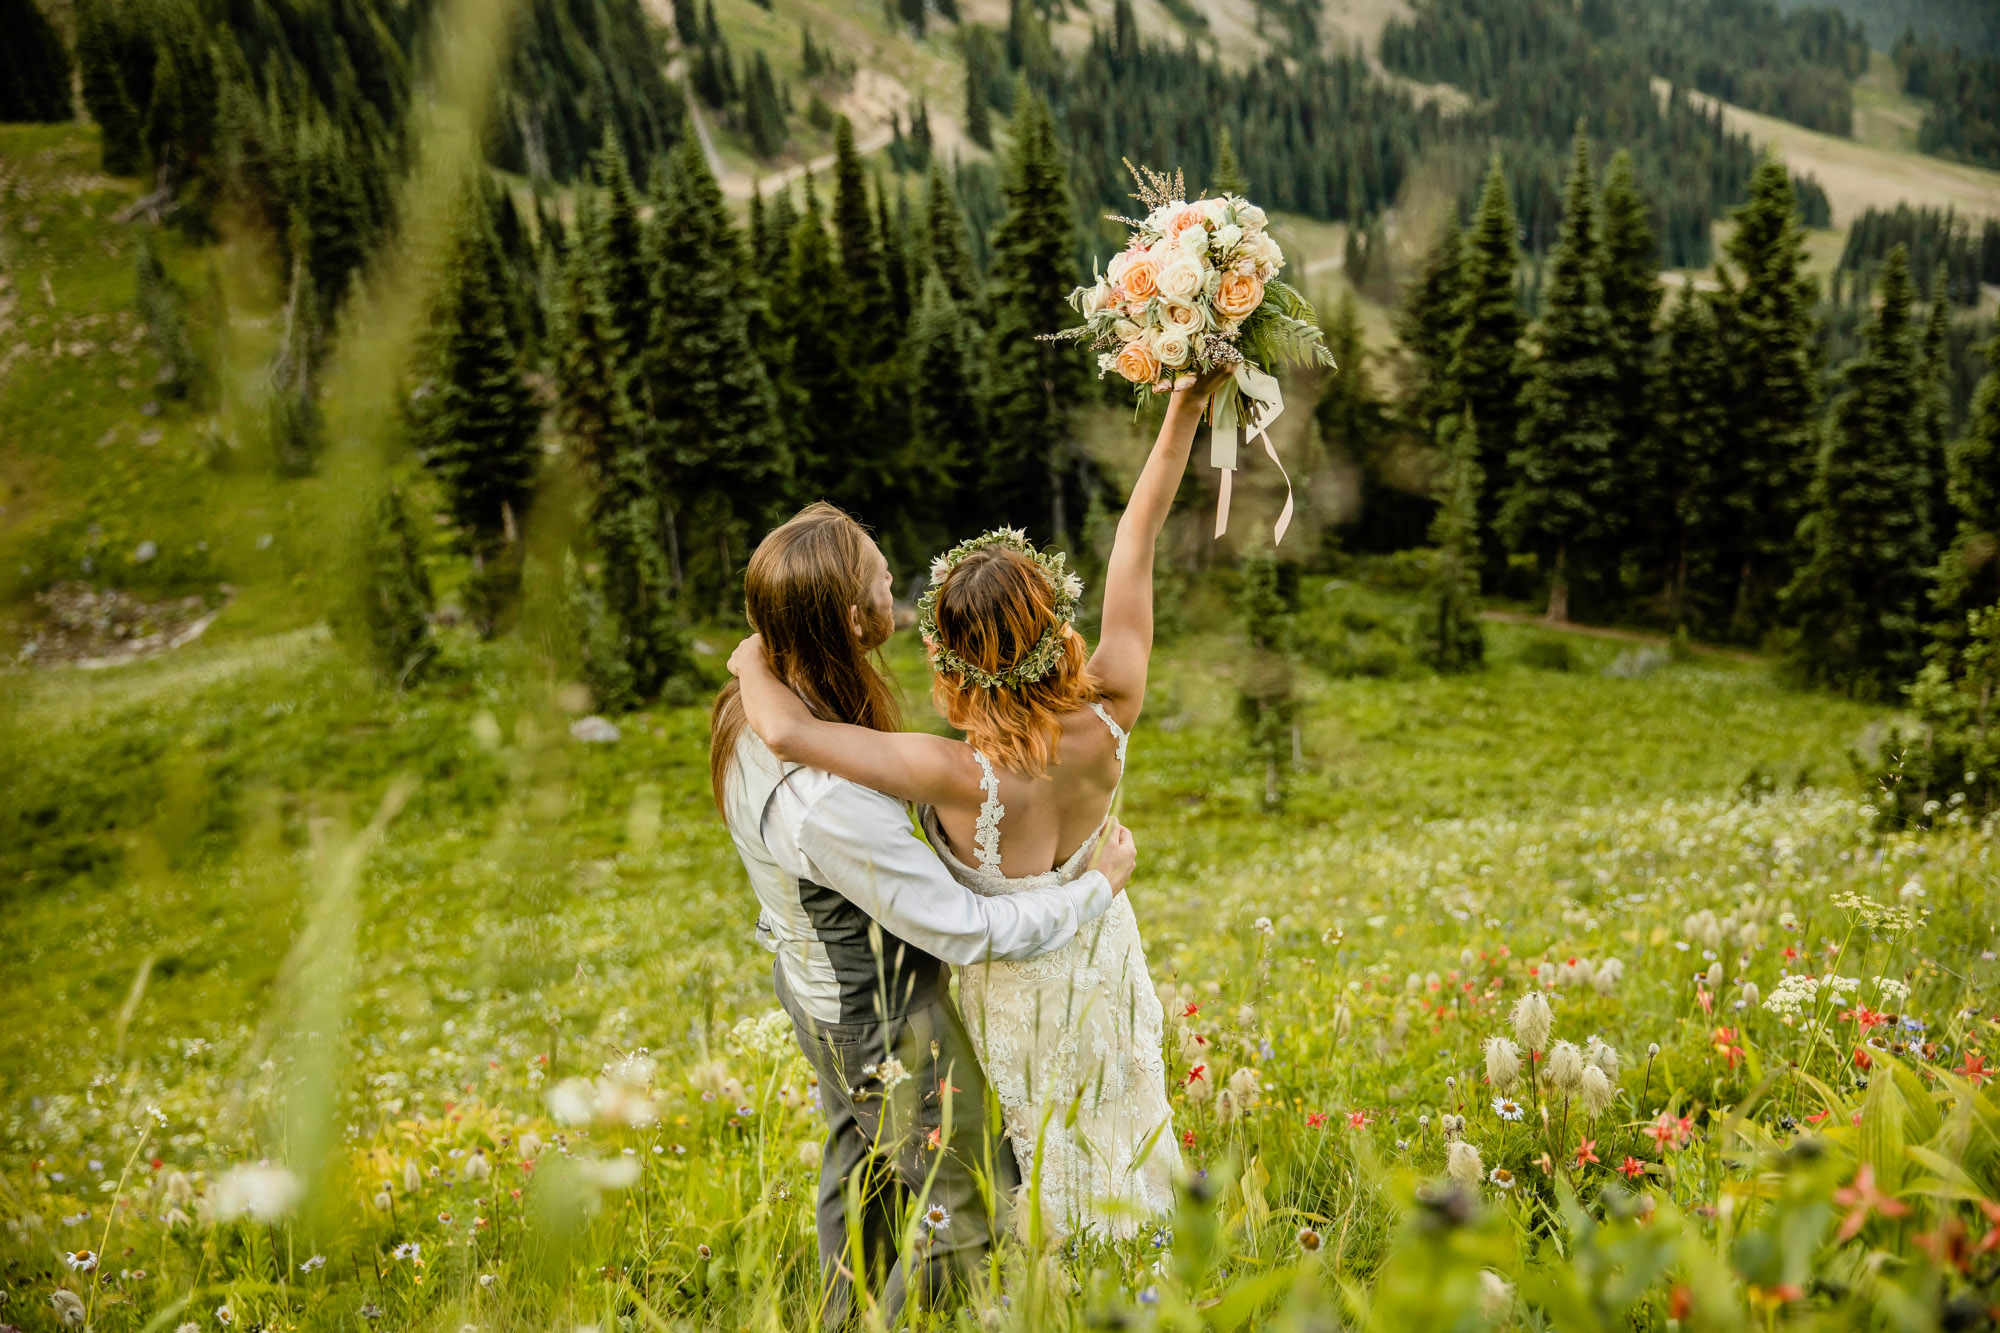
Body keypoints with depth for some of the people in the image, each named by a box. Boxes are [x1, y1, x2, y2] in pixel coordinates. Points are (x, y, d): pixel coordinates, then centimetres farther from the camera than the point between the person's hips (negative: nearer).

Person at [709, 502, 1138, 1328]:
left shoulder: (748, 712, -14)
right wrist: (1101, 886, -19)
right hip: (886, 1019, -9)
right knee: (968, 1204, 14)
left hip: (810, 976, 9)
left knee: (859, 1159, 32)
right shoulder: (830, 802, -41)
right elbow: (968, 932, -31)